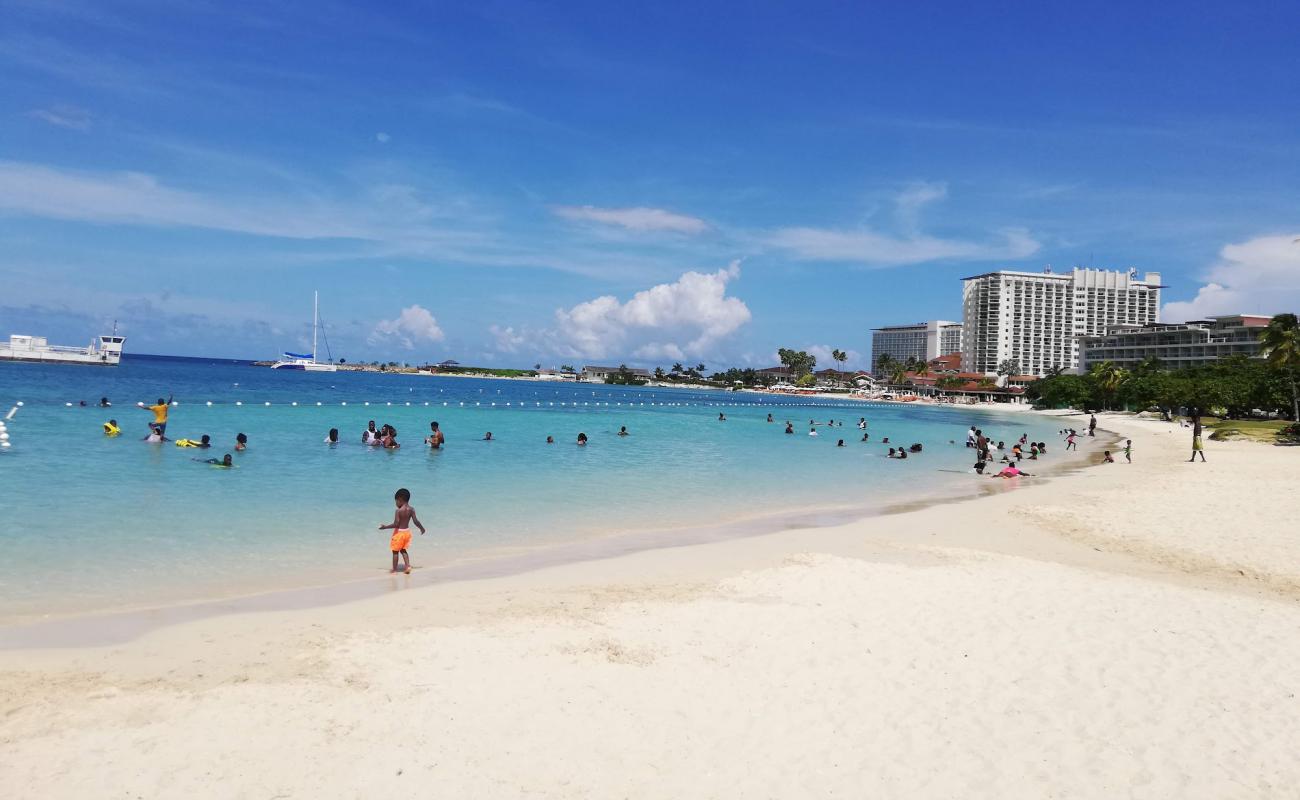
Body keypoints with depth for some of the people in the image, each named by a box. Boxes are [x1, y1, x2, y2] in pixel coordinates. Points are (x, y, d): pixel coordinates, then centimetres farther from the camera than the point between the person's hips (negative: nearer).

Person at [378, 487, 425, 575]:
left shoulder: (398, 511, -21)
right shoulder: (411, 510, -4)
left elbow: (396, 524, -23)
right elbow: (416, 521, -3)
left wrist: (385, 527, -13)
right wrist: (422, 528, 13)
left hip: (399, 532, -6)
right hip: (407, 531, 6)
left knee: (395, 551, 9)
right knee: (403, 550, 22)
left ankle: (394, 569, 17)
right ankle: (408, 566, 13)